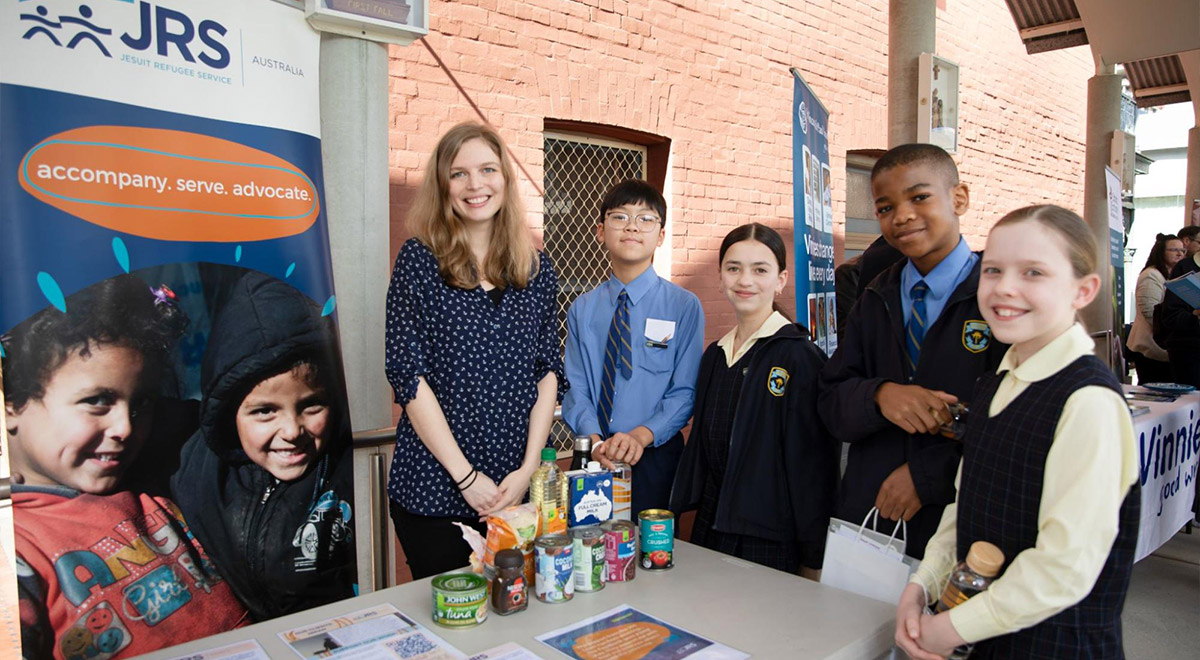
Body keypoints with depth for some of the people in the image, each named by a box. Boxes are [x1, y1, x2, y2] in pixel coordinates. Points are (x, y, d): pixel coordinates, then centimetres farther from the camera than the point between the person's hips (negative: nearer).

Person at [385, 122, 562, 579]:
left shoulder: (536, 267, 5)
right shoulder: (419, 259, -4)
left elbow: (548, 372, 4)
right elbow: (408, 373, -9)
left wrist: (528, 468, -6)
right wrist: (466, 476, -12)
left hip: (517, 486, 3)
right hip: (434, 488, -3)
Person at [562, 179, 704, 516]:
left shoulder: (684, 305, -3)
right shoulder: (582, 309, 4)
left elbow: (685, 391, -6)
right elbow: (575, 388, 1)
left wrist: (642, 435, -21)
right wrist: (595, 438, -16)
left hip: (654, 455, -2)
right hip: (593, 457, 2)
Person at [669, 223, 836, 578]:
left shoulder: (800, 356, -12)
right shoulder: (714, 355, 8)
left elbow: (814, 463, -12)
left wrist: (813, 560, -11)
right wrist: (679, 509, 14)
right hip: (710, 528, 6)